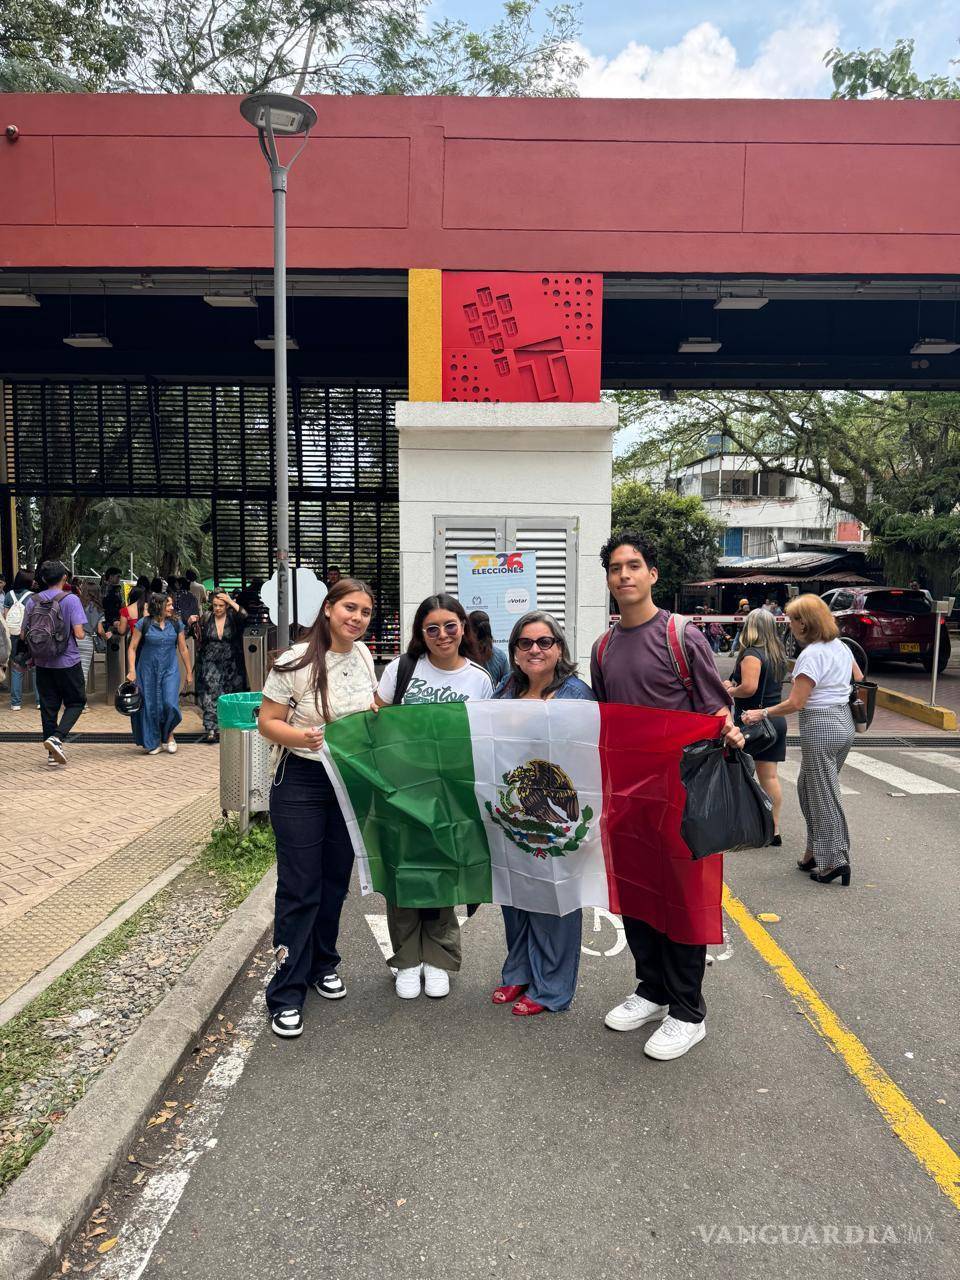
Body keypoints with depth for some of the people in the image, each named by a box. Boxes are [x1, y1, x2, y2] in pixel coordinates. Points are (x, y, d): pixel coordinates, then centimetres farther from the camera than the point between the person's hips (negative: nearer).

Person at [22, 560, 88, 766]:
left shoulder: (32, 601, 1)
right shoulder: (71, 599, -12)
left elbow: (23, 634, 5)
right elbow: (79, 633, -18)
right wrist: (82, 632, 5)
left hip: (42, 664, 4)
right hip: (67, 663, -4)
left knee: (48, 706, 12)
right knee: (76, 702, 11)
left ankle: (52, 753, 17)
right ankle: (56, 737, -10)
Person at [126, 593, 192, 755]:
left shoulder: (176, 625, 3)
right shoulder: (144, 624, -4)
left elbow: (183, 650, 10)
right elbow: (132, 648, -2)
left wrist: (189, 672, 11)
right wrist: (132, 670, -11)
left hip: (170, 670, 1)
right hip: (148, 671, -1)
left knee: (170, 704, -12)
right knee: (150, 706, 4)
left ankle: (169, 736, 14)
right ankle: (153, 743, 20)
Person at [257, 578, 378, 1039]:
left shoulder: (362, 655, 2)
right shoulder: (295, 662, -15)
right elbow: (268, 722, -11)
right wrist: (302, 737, -29)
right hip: (302, 782, -5)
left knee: (336, 880, 16)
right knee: (299, 888, -1)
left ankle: (322, 965, 36)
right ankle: (286, 993, 12)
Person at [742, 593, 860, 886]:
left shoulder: (811, 655, -17)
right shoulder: (841, 647, 9)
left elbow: (795, 703, -19)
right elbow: (860, 681, 19)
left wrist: (761, 713, -9)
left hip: (820, 727, -9)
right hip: (844, 722, 9)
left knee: (823, 795, 1)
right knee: (808, 787, 17)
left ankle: (833, 860, 6)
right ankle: (814, 852, 23)